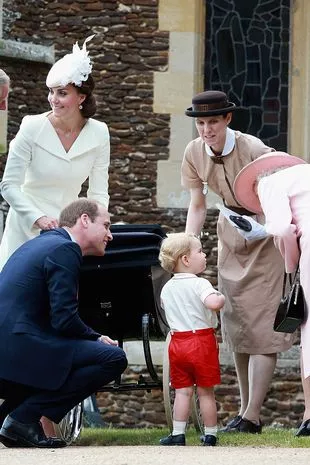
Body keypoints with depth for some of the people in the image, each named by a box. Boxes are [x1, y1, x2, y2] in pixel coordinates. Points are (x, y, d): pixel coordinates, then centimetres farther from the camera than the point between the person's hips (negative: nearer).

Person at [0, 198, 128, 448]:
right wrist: (97, 339, 2)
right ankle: (25, 417, -11)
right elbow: (64, 320, -15)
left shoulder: (41, 243, 23)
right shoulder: (64, 250, -8)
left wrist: (93, 338, 18)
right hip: (21, 350, -10)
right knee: (114, 358, -12)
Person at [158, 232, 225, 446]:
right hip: (202, 340, -5)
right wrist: (221, 298, -11)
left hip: (177, 341, 5)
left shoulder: (167, 289, 8)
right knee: (206, 392, 4)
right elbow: (213, 303, -30)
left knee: (182, 391, 7)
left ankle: (178, 435, 3)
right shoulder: (199, 284, -14)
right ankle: (210, 435, 10)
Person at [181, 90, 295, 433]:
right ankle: (245, 409, 18)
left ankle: (251, 417, -12)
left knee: (261, 324, -11)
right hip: (230, 231, 6)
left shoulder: (253, 151, -25)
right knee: (235, 324, 9)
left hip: (265, 233, -6)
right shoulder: (195, 153, -7)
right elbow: (197, 206, 1)